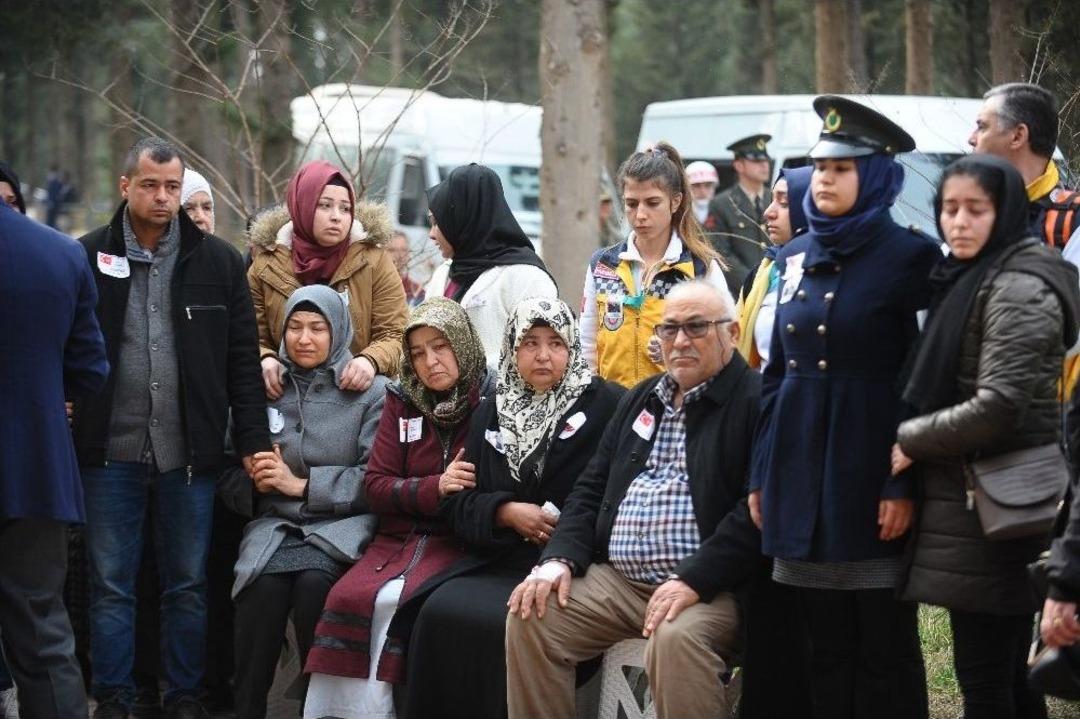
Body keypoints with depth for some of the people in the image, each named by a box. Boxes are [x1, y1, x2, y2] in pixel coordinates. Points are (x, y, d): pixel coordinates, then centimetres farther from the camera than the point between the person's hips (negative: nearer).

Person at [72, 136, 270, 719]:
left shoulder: (217, 261, 4)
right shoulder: (91, 256, 2)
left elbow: (243, 359, 4)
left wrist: (253, 441, -1)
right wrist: (66, 411, -7)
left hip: (188, 452, 1)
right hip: (111, 451, 0)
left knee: (188, 584, 8)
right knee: (110, 584, 5)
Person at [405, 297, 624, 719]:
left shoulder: (607, 405, 0)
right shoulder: (491, 412, 17)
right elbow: (458, 504, 14)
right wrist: (506, 512, -7)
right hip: (498, 558, 5)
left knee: (503, 623, -29)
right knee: (441, 612, -21)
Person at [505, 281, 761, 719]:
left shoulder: (755, 401, -5)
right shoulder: (642, 399, 21)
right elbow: (591, 488, 21)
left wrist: (693, 581, -22)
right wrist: (560, 559, 3)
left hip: (708, 586, -7)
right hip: (616, 579, 7)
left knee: (675, 637, -36)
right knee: (530, 616, -12)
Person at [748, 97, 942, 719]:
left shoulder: (912, 256, -6)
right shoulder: (796, 257, 12)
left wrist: (905, 484, -16)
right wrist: (761, 475, 10)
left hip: (873, 474, -5)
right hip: (803, 474, 6)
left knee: (885, 649, 1)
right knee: (826, 646, 10)